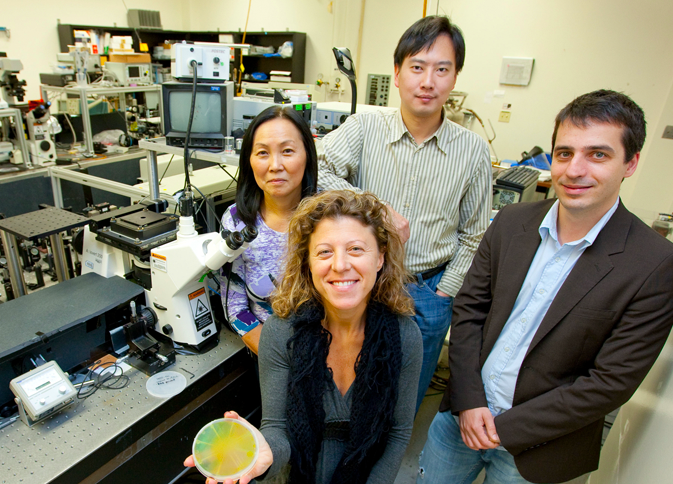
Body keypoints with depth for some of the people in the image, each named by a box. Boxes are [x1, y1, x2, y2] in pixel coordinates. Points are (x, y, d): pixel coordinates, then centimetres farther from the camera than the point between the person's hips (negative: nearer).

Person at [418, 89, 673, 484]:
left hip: (537, 446, -3)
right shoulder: (512, 222, -5)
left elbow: (611, 383, -16)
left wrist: (505, 429, -14)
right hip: (463, 413, 3)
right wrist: (469, 401, -10)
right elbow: (469, 307, -2)